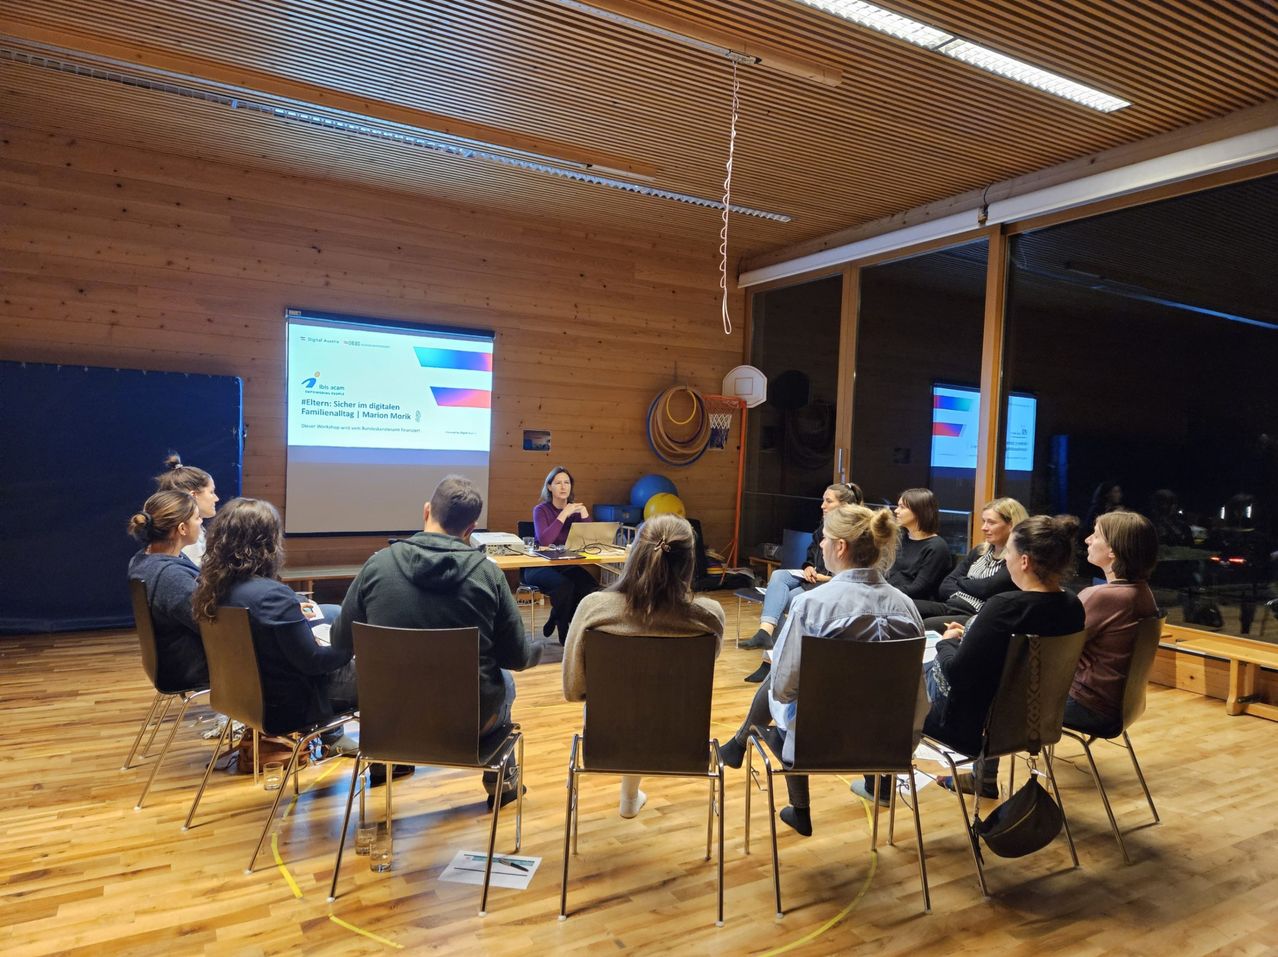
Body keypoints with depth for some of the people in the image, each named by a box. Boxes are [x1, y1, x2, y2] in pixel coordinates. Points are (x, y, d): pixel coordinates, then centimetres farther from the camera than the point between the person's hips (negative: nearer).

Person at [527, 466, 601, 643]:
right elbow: (544, 540, -25)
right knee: (564, 585, -34)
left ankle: (554, 620, 1)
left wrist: (584, 513, -17)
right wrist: (564, 514, -25)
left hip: (567, 565, 5)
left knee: (590, 586, -22)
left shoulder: (575, 509, 6)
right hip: (541, 567, -5)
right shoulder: (541, 510, -6)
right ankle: (563, 633, -10)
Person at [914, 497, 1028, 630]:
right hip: (950, 606, 7)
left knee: (923, 626, -34)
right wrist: (961, 597, -9)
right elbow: (945, 586, 13)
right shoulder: (979, 551, 19)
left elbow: (986, 588, -15)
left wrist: (959, 580, 5)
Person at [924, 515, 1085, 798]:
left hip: (976, 728, -7)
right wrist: (967, 636, 6)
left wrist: (946, 643, -5)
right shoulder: (1073, 607, -7)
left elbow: (957, 672, -25)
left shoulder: (1004, 607, -31)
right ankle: (985, 778, 37)